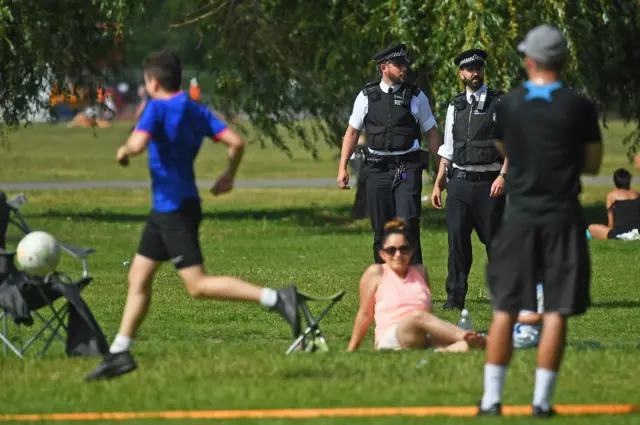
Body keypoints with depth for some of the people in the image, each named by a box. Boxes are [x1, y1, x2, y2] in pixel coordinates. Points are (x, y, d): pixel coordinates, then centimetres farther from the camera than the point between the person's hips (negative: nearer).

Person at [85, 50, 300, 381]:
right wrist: (229, 176, 17)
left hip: (175, 208, -9)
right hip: (165, 209, 9)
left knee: (197, 285, -11)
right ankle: (119, 352, 16)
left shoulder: (158, 107, -12)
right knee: (138, 278, 13)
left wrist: (123, 152, -7)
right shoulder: (195, 110, 10)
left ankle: (275, 298, -19)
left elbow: (137, 144, -29)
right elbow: (236, 142, 3)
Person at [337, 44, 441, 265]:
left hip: (407, 168, -2)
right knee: (381, 230, 5)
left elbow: (431, 132, 9)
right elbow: (352, 132, 11)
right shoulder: (367, 96, 7)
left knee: (408, 222, -17)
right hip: (378, 169, 2)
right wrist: (342, 168, 5)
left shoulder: (416, 96, 5)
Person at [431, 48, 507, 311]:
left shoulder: (499, 104, 1)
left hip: (489, 182, -3)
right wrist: (438, 183, 14)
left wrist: (503, 176, -17)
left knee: (495, 239, 2)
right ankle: (455, 297, -2)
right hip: (459, 181, 3)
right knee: (457, 237, -6)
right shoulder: (455, 107, 14)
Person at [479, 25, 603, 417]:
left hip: (519, 217, 2)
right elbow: (593, 164, 4)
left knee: (505, 309, 7)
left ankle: (492, 398, 5)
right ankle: (542, 400, 2)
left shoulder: (508, 106, 2)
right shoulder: (579, 108, -5)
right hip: (562, 218, -2)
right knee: (557, 312, 3)